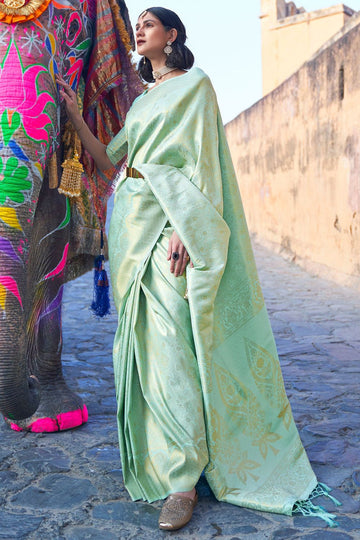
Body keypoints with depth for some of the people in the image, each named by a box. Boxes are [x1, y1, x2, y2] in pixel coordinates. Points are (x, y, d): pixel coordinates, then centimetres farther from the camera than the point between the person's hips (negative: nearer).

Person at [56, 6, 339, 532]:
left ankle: (184, 477, -8)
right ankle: (151, 454, 20)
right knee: (141, 341, 7)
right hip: (131, 222, 8)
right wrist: (74, 114, 12)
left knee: (169, 347, -14)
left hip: (167, 222, -7)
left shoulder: (195, 84, 2)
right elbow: (108, 159, 18)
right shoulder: (142, 100, 24)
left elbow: (200, 160, -10)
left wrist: (183, 229, -20)